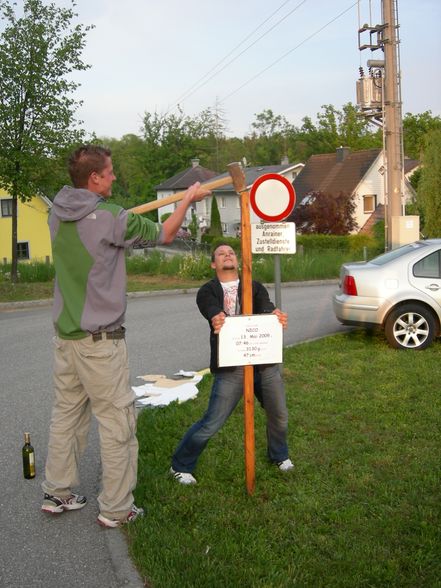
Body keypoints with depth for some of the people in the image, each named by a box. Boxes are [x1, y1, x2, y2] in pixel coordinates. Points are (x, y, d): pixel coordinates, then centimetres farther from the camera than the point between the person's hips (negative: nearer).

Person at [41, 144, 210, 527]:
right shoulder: (109, 218, -18)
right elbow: (164, 235, -5)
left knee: (66, 413, 17)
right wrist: (188, 200, 9)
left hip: (65, 333, 8)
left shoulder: (58, 214, 2)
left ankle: (57, 493, 27)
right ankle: (116, 508, 11)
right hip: (100, 338, -7)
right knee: (116, 420, 3)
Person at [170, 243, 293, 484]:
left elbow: (265, 306, -10)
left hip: (264, 362, 4)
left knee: (279, 415, 16)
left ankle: (280, 456, 45)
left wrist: (275, 315, -34)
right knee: (211, 424, -3)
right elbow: (213, 311, -18)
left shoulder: (255, 287, 12)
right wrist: (216, 319, -43)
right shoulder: (208, 291, 4)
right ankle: (180, 466, 17)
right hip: (229, 366, -3)